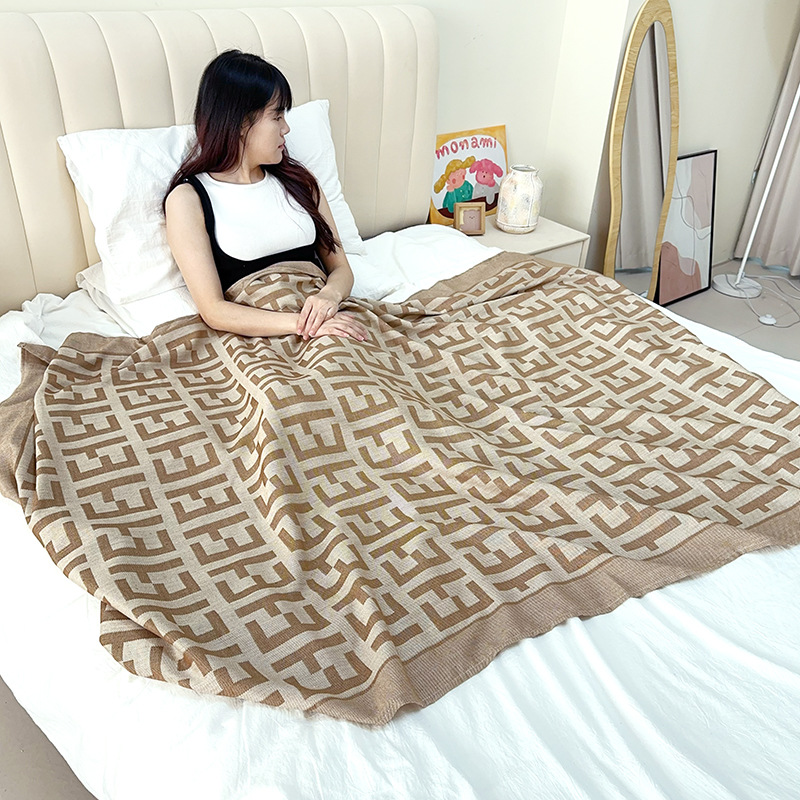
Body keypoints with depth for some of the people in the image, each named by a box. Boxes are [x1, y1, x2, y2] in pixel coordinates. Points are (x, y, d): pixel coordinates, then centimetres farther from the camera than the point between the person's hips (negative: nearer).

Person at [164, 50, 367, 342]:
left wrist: (330, 295, -10)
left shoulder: (297, 179, 17)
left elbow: (340, 268, 15)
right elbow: (213, 311, -7)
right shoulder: (188, 199, 2)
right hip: (256, 337, -4)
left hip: (322, 317, 4)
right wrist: (300, 323, -19)